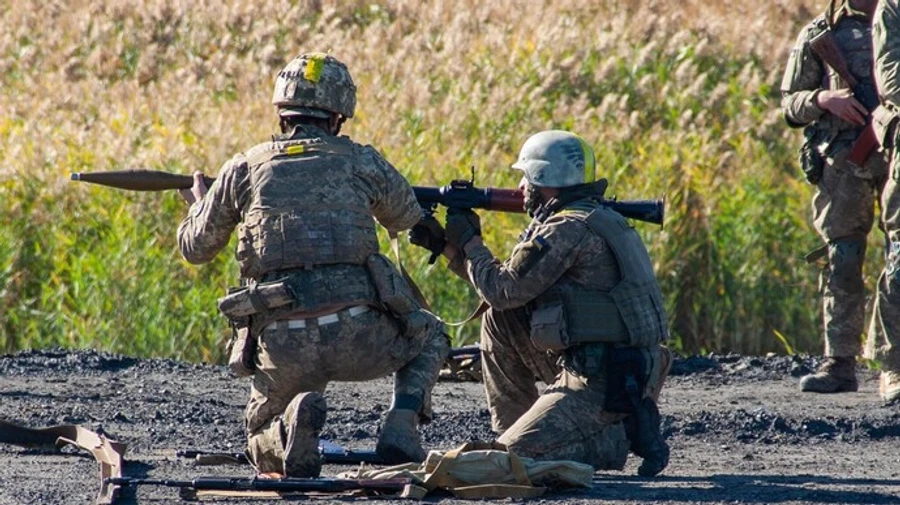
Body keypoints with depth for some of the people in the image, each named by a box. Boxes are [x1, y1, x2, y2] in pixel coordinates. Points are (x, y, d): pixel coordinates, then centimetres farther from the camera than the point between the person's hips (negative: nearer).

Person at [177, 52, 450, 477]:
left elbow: (196, 248, 23)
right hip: (357, 335, -1)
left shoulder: (244, 170, 9)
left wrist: (198, 203, 46)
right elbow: (408, 219, 29)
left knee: (264, 451, 24)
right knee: (428, 337, 32)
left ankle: (296, 418, -13)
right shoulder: (363, 163, 7)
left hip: (283, 346, 1)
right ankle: (400, 428, 4)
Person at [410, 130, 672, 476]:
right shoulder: (588, 220, 16)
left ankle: (624, 436, -5)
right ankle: (516, 429, 15)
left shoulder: (568, 231, -17)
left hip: (606, 381, -10)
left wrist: (469, 242, 4)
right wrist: (445, 245, 20)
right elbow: (509, 292, 21)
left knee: (513, 457, -12)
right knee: (500, 321, 13)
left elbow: (503, 290, -12)